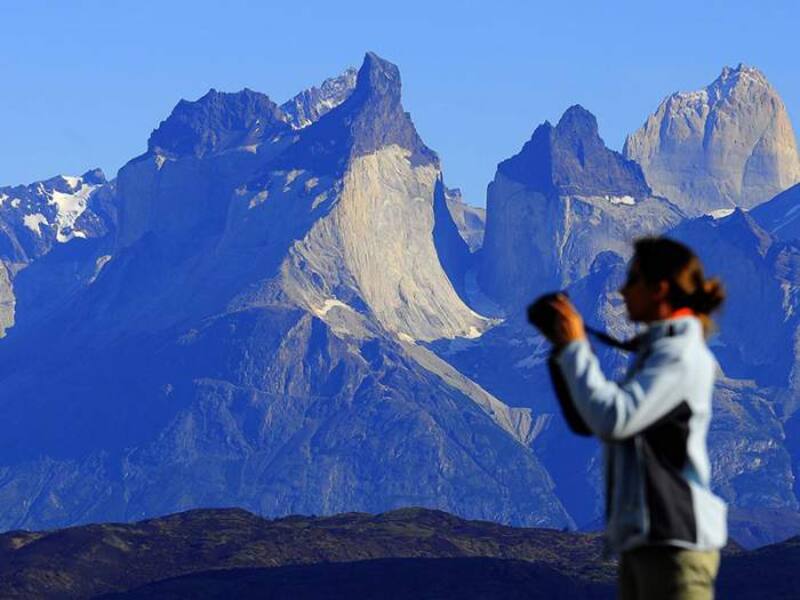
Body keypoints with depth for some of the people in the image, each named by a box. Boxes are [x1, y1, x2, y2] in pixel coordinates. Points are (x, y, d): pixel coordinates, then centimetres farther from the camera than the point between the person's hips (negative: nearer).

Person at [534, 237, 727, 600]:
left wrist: (574, 347, -12)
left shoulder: (681, 355, -11)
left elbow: (613, 419, -23)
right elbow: (586, 421, 21)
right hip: (641, 538, 10)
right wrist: (561, 351, 11)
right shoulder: (653, 350, 19)